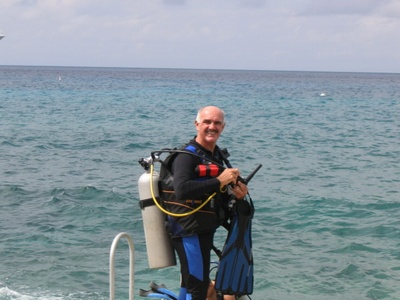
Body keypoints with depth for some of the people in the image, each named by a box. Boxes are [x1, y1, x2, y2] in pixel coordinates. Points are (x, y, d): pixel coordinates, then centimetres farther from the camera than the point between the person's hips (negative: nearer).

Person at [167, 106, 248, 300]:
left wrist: (234, 194, -4)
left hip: (205, 230, 10)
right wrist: (219, 182, -29)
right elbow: (182, 190, -34)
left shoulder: (217, 154, 13)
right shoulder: (187, 156, -17)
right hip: (189, 231, -10)